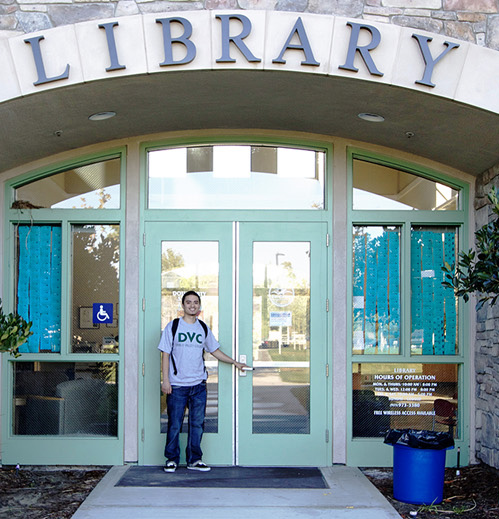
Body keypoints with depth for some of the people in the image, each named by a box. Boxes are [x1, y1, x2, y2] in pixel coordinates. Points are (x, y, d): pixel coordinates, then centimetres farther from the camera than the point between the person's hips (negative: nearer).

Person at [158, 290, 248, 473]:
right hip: (177, 385, -3)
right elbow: (165, 355, -2)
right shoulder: (173, 326, 0)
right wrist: (165, 380, -8)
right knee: (174, 424, -1)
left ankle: (194, 459, 15)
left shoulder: (204, 328, 10)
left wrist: (235, 362, 16)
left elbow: (215, 351, 20)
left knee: (197, 424, 5)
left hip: (198, 385, 3)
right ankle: (171, 459, 12)